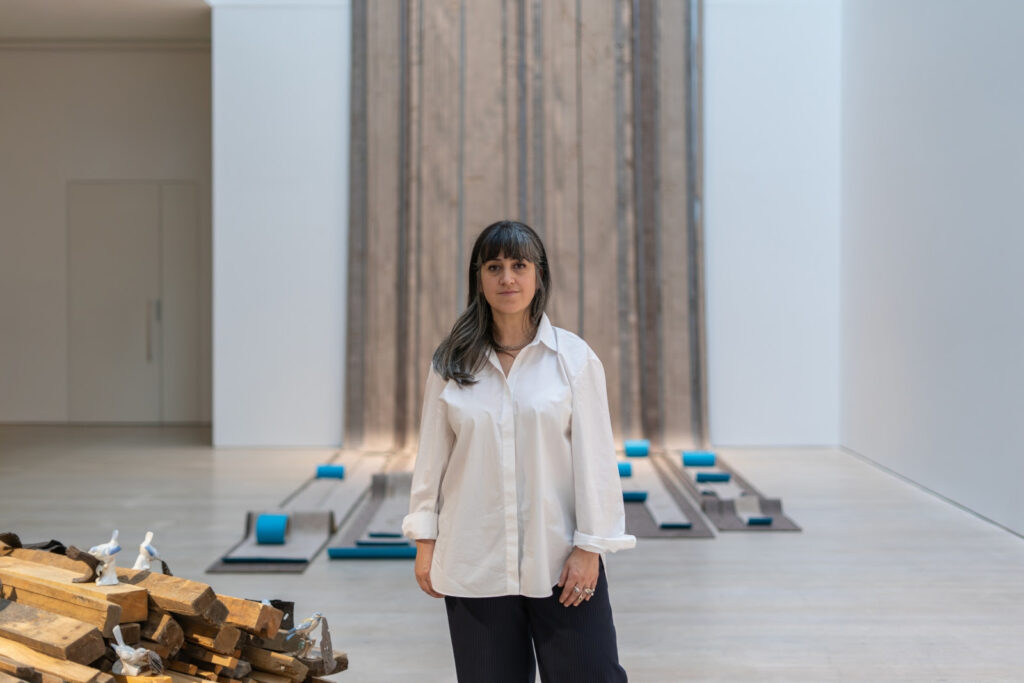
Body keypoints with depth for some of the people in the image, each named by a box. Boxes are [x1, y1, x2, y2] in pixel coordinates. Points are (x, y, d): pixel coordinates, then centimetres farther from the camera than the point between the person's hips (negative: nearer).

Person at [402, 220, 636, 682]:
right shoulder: (452, 363, 4)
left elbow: (594, 456, -2)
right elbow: (431, 455, 7)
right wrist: (425, 543, 6)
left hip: (559, 560, -1)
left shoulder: (573, 357, -1)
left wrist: (589, 547, -6)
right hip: (475, 564, 2)